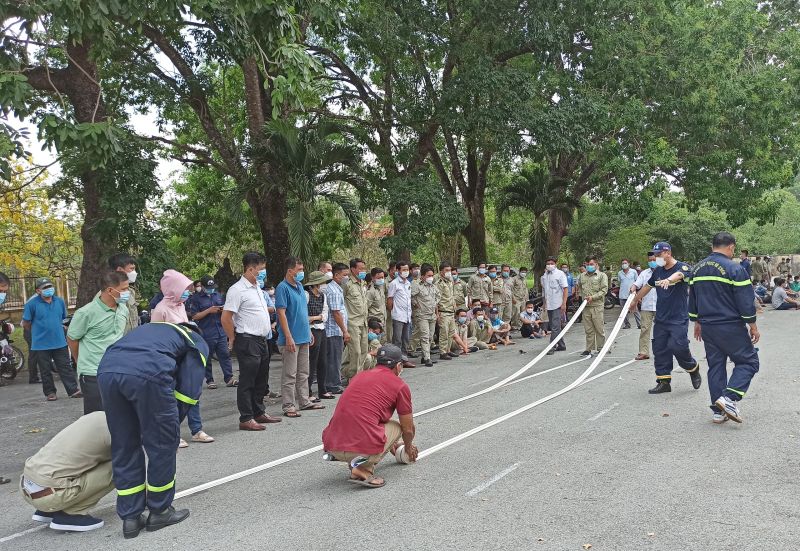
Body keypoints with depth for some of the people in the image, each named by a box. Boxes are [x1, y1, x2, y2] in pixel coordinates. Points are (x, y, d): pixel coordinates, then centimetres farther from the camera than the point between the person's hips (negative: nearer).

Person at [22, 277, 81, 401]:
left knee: (65, 367, 5)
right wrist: (38, 331, 9)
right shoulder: (32, 304, -9)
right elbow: (25, 323, -1)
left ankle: (73, 390, 7)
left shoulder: (59, 301, 4)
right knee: (45, 370, 8)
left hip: (60, 342, 3)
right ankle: (50, 392, 18)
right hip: (41, 344, -3)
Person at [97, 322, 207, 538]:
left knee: (124, 448, 19)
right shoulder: (197, 343, 26)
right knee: (162, 444, 14)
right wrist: (172, 421, 24)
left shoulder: (151, 329, 41)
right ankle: (159, 511, 27)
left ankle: (130, 517, 26)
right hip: (147, 373, -5)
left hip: (106, 371, 6)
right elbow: (189, 389, 13)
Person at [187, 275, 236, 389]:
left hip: (221, 331, 4)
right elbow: (194, 316, -7)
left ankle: (229, 379, 4)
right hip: (206, 333, -3)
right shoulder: (196, 298, -1)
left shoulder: (219, 295, 12)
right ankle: (209, 380, 14)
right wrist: (209, 310, -17)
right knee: (207, 358, 5)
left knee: (225, 355, 1)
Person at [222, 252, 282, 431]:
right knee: (247, 381, -2)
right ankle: (246, 419, 4)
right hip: (248, 341, -9)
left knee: (261, 380, 16)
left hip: (262, 340, 9)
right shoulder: (238, 290, -14)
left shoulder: (257, 287, 15)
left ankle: (259, 413, 28)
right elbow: (225, 318, -16)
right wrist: (233, 340, -8)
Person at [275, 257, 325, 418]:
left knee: (303, 373, 15)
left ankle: (304, 401, 24)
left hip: (304, 337, 9)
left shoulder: (300, 286, 13)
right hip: (291, 338, -8)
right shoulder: (283, 288, -13)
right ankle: (288, 406, 3)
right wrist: (288, 337, -22)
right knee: (290, 375, -3)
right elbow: (281, 313, -18)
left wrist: (309, 332, 20)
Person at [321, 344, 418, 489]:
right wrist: (408, 448, 41)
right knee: (396, 427, 23)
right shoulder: (400, 385, 6)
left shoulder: (359, 376, 23)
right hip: (363, 447, -6)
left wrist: (390, 444, 54)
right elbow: (408, 429, 16)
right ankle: (363, 468, 0)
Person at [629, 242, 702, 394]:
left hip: (679, 319, -6)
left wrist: (668, 280, -56)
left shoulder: (683, 267, -9)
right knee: (659, 350, 3)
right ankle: (663, 382, 11)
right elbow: (647, 287, 25)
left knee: (678, 347, -13)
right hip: (660, 318, 6)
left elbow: (678, 275, -34)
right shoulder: (658, 270, 11)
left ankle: (693, 369, 17)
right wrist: (635, 301, 35)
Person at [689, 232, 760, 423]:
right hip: (731, 327, -6)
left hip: (707, 327, 7)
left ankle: (718, 411, 13)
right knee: (748, 361, 6)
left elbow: (692, 299, 17)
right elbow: (746, 301, -12)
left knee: (715, 365, 12)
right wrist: (753, 326, -2)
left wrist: (697, 323, 25)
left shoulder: (697, 269, 9)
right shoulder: (734, 269, -13)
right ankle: (729, 398, -11)